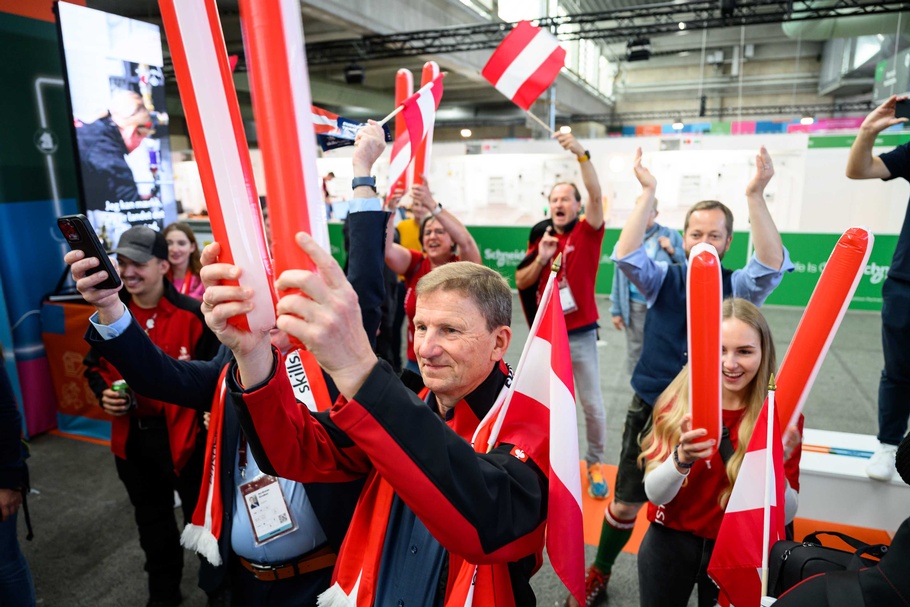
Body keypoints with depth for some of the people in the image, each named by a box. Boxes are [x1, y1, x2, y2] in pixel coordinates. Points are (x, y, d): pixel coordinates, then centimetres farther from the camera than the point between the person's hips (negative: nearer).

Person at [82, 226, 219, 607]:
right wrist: (103, 394, -2)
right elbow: (94, 365, 15)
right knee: (152, 521, 23)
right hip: (131, 436, 6)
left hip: (184, 434, -5)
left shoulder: (191, 313, -15)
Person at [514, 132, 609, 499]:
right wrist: (540, 258, -13)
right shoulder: (540, 237, 5)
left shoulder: (588, 232, -3)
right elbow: (520, 282, 5)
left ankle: (595, 464, 24)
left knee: (592, 404, 5)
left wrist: (581, 154, -31)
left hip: (581, 334, -2)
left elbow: (596, 195, -21)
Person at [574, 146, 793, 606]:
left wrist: (755, 195, -34)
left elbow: (772, 265, -26)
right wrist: (648, 192, -26)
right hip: (651, 412, 0)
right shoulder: (664, 280, -3)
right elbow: (625, 255, -21)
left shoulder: (738, 288, -5)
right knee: (625, 504, 11)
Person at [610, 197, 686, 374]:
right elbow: (619, 277, 6)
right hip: (635, 307, 2)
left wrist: (673, 252, -13)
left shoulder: (671, 235, 2)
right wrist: (616, 310, 6)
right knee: (635, 354, 10)